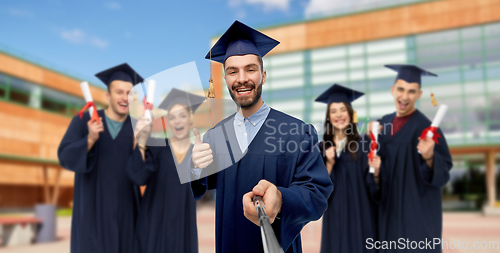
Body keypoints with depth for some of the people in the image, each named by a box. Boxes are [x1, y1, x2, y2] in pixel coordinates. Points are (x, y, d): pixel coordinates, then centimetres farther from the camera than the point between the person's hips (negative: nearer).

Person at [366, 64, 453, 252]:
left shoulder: (426, 127, -12)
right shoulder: (383, 124, 5)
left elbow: (443, 171, -13)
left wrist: (429, 157, -31)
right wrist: (375, 171, -8)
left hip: (418, 210, -5)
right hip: (389, 207, 6)